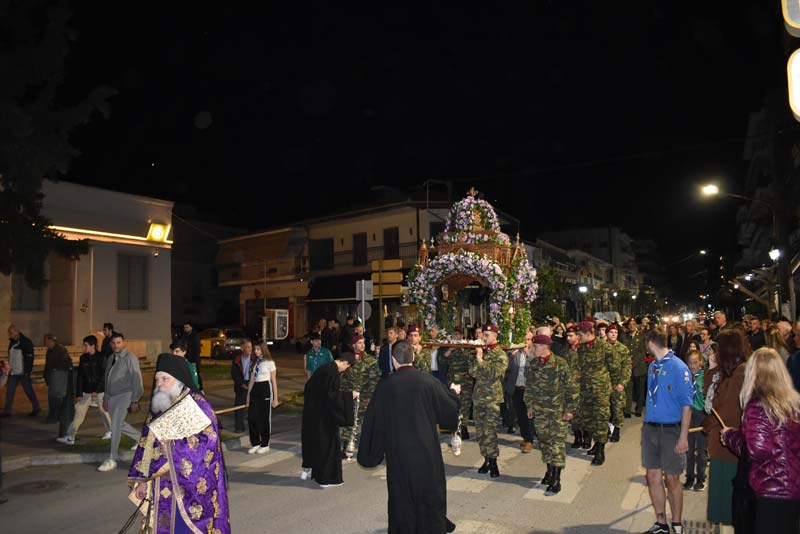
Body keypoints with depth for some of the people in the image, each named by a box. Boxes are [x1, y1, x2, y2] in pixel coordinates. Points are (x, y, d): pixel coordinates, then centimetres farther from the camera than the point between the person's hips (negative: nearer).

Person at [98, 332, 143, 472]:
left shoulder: (130, 358, -11)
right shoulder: (111, 358, 11)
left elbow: (136, 379, -11)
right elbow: (107, 379, 19)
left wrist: (135, 401, -12)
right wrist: (105, 398, 18)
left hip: (124, 395, -7)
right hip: (112, 396, 8)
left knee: (115, 426, -9)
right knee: (119, 425, 15)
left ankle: (112, 460, 0)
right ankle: (141, 438, 38)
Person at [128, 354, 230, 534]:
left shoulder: (197, 404, -11)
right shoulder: (157, 406, 7)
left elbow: (209, 442, -17)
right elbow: (146, 446, 11)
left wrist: (173, 444, -17)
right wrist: (142, 480, 7)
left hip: (192, 484, -6)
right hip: (163, 484, 6)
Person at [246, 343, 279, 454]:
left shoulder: (269, 363, -3)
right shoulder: (255, 363, 13)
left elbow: (274, 381, -3)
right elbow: (251, 381, 13)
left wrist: (275, 398, -6)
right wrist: (248, 396, 9)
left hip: (266, 389, -5)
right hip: (255, 390, 5)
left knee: (264, 418, 2)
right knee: (251, 417, 0)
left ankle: (265, 445, 15)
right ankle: (255, 443, 14)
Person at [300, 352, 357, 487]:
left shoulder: (323, 369, 7)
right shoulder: (334, 373, -20)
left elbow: (308, 387, 15)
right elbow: (332, 394, -25)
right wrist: (350, 395, -16)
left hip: (312, 412, 9)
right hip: (324, 415, -9)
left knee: (311, 438, 21)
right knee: (329, 442, 3)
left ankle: (307, 470, 34)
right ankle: (326, 478, 9)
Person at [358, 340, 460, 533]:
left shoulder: (385, 385, -9)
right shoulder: (428, 381, -11)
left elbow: (374, 420, -2)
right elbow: (449, 407, 0)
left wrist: (371, 452, 11)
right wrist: (453, 392, 22)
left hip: (397, 450, 0)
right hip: (426, 447, 0)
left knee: (401, 492, 15)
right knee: (430, 491, 17)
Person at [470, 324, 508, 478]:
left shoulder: (501, 355, -5)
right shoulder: (480, 351, 12)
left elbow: (494, 373, -19)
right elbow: (472, 372, 4)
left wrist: (481, 360, -17)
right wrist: (476, 357, -7)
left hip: (492, 397, -6)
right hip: (478, 396, 6)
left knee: (489, 430, -8)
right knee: (480, 430, 10)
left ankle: (493, 463, 1)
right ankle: (487, 460, 21)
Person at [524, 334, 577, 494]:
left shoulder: (560, 364, -13)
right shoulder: (534, 364, 2)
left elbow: (571, 388, -9)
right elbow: (529, 386, 12)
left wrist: (570, 409, -9)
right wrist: (529, 405, 11)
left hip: (558, 410, -5)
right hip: (540, 410, 5)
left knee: (557, 442, -3)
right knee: (544, 440, 12)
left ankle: (556, 480, 1)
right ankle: (549, 470, 30)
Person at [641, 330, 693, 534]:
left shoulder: (678, 367, -13)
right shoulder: (652, 366, 7)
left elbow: (686, 404, -13)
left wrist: (683, 437, -16)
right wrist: (646, 426, 10)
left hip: (670, 430, -6)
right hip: (650, 428, 6)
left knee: (672, 479, 5)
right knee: (653, 476, 9)